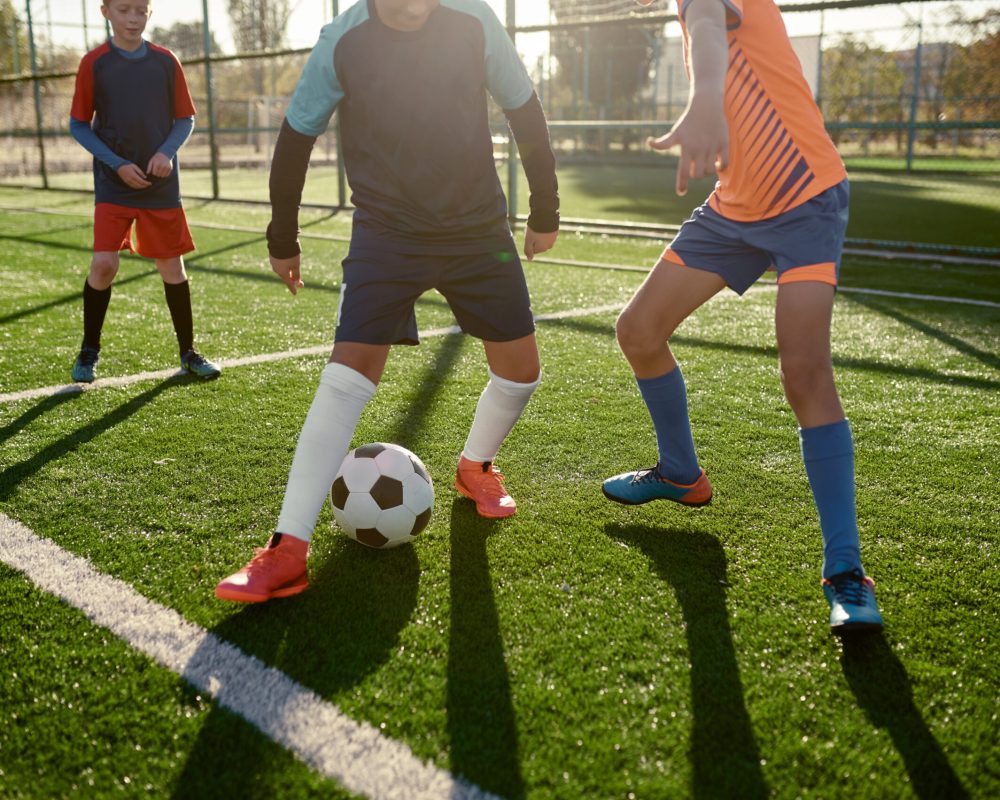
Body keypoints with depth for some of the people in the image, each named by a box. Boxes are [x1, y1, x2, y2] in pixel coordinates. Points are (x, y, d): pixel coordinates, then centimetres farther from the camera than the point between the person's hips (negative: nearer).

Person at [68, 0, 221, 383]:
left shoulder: (165, 61, 3)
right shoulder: (93, 63, -1)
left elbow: (185, 119, 7)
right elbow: (78, 125, 2)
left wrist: (167, 152, -12)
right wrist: (117, 164, -10)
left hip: (161, 185, 2)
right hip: (113, 184, -2)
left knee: (172, 266, 5)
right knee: (103, 263, -12)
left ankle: (188, 352, 19)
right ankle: (89, 351, 9)